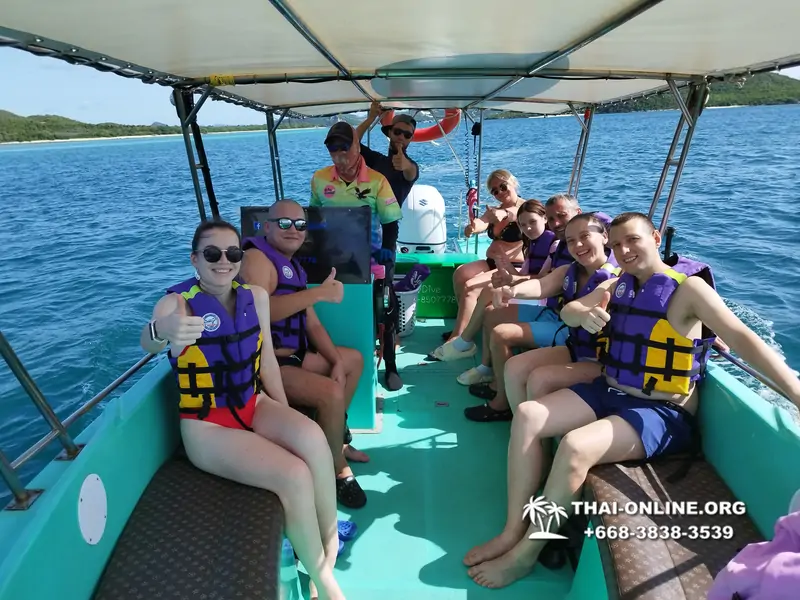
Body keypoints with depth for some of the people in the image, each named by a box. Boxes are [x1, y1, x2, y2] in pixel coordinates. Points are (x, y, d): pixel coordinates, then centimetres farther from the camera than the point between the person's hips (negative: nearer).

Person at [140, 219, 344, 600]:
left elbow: (267, 360, 4)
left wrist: (286, 418, -2)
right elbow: (148, 342, -35)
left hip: (253, 406, 4)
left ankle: (330, 542, -6)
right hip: (207, 426, -4)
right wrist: (163, 332, -59)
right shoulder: (176, 302, -13)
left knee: (312, 438, -29)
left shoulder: (256, 296, 0)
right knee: (295, 475, -25)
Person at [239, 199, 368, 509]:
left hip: (293, 355, 11)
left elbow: (312, 323, 12)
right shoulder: (257, 257, -14)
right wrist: (319, 292, -33)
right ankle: (338, 469, 0)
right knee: (332, 392, -26)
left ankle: (332, 439, 26)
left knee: (354, 359, 20)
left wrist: (336, 361, 1)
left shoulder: (294, 266, 15)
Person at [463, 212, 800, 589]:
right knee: (526, 416, -11)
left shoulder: (687, 287, -11)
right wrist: (585, 315, -22)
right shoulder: (619, 284, 10)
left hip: (662, 413, -7)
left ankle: (525, 553, -12)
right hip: (608, 393, 7)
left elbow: (741, 337, -21)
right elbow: (568, 311, 3)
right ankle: (513, 531, -4)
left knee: (575, 446, -31)